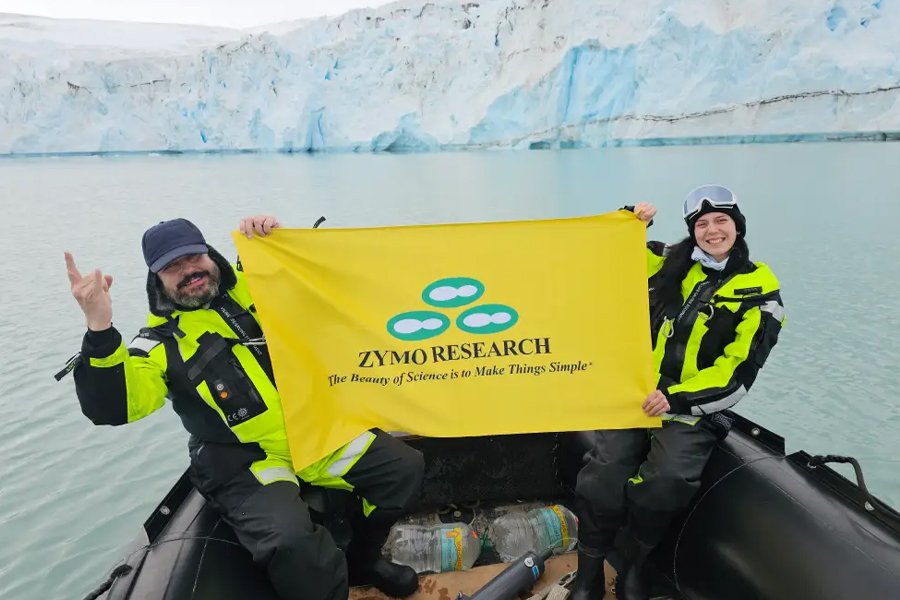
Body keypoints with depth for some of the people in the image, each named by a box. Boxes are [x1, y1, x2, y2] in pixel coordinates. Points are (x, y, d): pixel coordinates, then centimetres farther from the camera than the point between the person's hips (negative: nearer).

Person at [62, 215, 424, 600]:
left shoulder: (252, 291, 5)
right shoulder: (161, 342, -5)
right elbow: (111, 406, -19)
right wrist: (99, 329, -33)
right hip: (246, 461, -4)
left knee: (404, 466, 2)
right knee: (290, 540, -33)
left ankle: (362, 559, 25)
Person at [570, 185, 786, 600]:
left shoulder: (760, 290, 2)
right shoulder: (672, 261, 8)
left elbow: (737, 373, -5)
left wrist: (677, 398, -16)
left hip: (693, 408, -1)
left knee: (668, 481, -26)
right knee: (603, 475, -19)